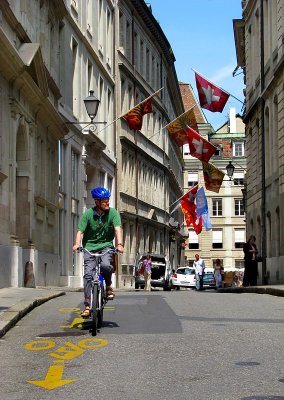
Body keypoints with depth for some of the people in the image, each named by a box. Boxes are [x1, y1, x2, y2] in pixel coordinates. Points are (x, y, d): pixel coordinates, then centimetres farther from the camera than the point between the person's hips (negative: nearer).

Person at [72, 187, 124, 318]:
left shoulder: (113, 212, -4)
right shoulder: (88, 214, -5)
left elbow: (117, 229, -16)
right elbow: (80, 231, -11)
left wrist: (119, 244, -32)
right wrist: (77, 244, -30)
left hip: (106, 245, 0)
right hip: (90, 247, 0)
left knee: (105, 265, -30)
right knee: (88, 274, -10)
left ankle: (108, 286, 1)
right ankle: (87, 306, -5)